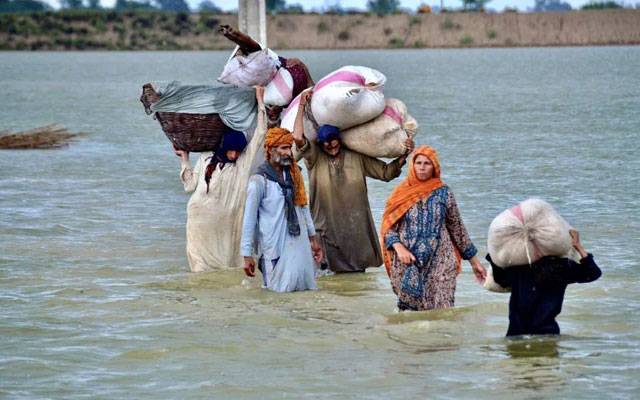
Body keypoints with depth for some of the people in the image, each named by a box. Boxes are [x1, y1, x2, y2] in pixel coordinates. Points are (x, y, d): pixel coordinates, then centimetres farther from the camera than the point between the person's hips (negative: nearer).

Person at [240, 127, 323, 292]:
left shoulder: (294, 174, 7)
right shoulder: (259, 181, -10)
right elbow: (249, 219, -8)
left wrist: (313, 239, 16)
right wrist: (247, 255, -9)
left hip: (300, 242, 6)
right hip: (276, 246, -6)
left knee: (306, 286, 8)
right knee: (283, 288, -2)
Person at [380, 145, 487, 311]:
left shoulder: (444, 193, 5)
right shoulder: (401, 194, 6)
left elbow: (457, 228, 12)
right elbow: (388, 227, 5)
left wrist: (474, 261, 13)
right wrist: (399, 248, -14)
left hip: (439, 265, -1)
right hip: (407, 265, 1)